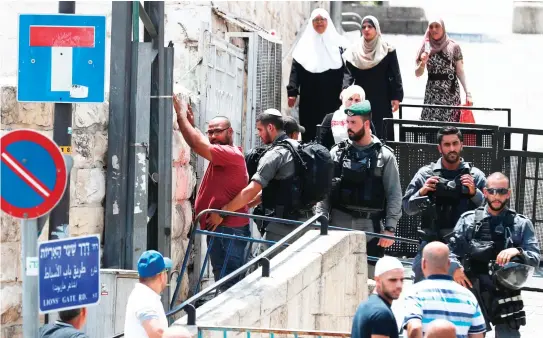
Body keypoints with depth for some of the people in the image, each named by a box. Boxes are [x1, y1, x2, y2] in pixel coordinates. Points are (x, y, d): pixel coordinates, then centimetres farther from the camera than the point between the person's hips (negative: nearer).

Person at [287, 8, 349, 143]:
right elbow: (296, 70, 4)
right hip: (310, 101, 1)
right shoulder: (304, 45, 10)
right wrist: (292, 92, -8)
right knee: (310, 133, -1)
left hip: (332, 99, -1)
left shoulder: (338, 43, 8)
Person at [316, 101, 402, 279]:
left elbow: (394, 195, 0)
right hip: (339, 223, 2)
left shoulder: (385, 156, 2)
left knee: (371, 280, -1)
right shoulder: (338, 152, 7)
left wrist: (390, 228, -7)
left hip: (370, 226, -2)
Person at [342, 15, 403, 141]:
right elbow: (348, 74, -1)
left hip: (382, 101, -2)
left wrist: (396, 97, -8)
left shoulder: (388, 51, 2)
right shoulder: (353, 52, 8)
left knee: (381, 134, -6)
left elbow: (395, 75, 0)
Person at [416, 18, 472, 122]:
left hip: (451, 93, -2)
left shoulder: (454, 47, 1)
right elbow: (418, 74, 6)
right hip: (432, 93, 2)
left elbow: (460, 72, 3)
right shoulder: (426, 48, 6)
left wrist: (467, 93, -3)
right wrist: (423, 63, -14)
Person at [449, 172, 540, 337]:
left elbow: (535, 259, -3)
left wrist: (518, 252, -23)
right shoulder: (468, 220, 7)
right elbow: (451, 250, 6)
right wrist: (454, 268, -13)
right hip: (473, 294, 1)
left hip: (506, 297, -1)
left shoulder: (521, 224, 4)